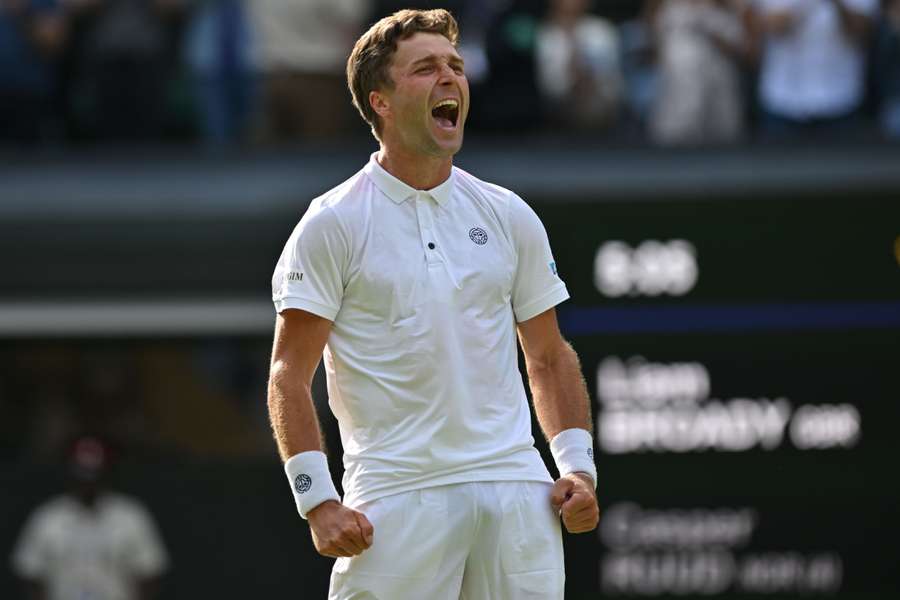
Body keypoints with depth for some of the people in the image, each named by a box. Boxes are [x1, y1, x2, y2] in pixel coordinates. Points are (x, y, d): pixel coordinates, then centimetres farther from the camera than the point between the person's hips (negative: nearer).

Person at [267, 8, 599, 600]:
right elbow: (289, 374, -3)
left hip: (516, 487, 4)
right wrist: (318, 500, -12)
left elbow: (550, 357, 19)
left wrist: (578, 465, 5)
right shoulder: (332, 224, 0)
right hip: (395, 500, -4)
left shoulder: (511, 217, 12)